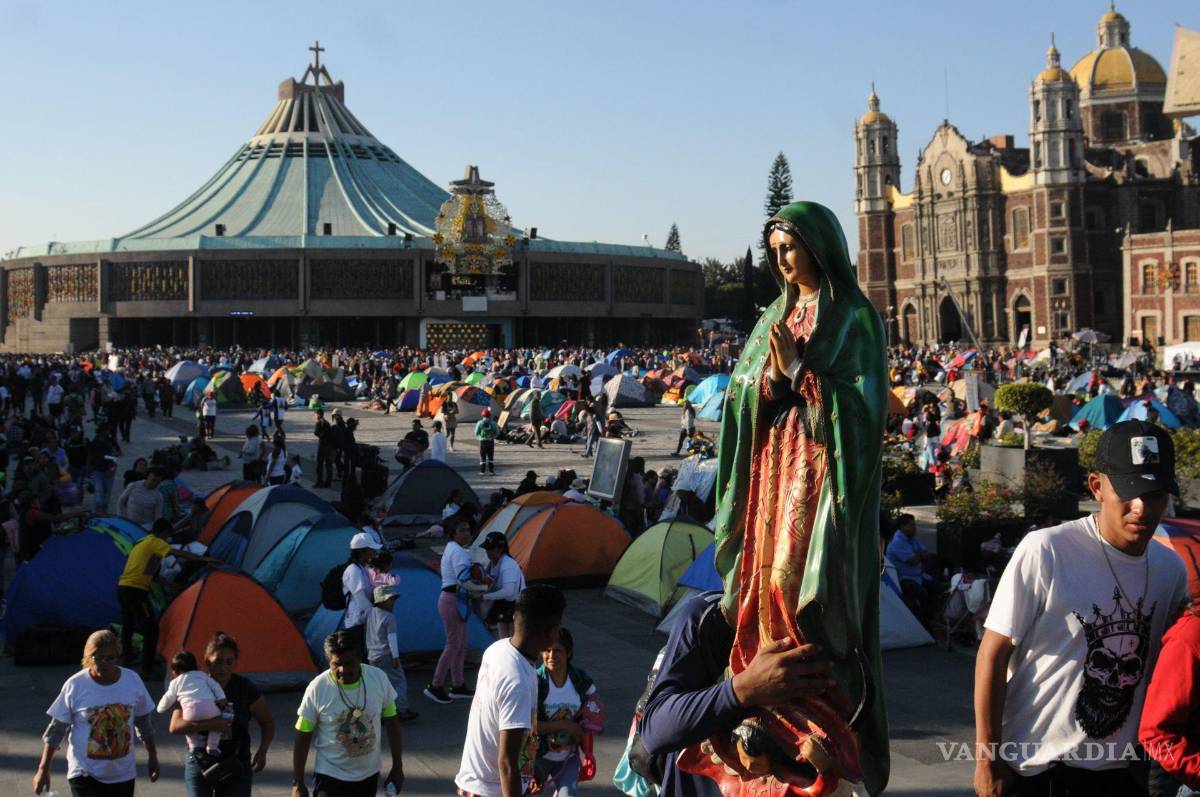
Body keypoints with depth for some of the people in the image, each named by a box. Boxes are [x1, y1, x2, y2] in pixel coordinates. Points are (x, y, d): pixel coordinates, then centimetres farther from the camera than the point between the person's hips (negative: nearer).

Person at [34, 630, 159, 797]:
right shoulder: (75, 685, -12)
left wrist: (152, 756, 14)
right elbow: (56, 730, -4)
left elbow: (143, 722, 10)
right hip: (84, 773, -3)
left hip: (123, 774, 3)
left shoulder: (132, 680, -4)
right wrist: (43, 770, -4)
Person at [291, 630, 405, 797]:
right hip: (331, 776, -3)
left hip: (369, 775, 4)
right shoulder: (317, 688, -19)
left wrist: (397, 767, 3)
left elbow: (391, 723, 1)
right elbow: (303, 738, -10)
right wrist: (298, 783, -8)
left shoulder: (379, 679, -12)